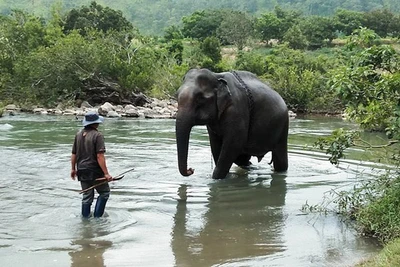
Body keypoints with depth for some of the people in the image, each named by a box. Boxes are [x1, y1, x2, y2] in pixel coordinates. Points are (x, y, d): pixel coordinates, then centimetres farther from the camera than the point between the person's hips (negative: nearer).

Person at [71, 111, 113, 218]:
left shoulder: (78, 135, 6)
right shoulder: (97, 135, -14)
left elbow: (73, 154, 10)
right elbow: (100, 156, -20)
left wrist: (73, 169, 21)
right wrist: (106, 173, -18)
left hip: (82, 171, 6)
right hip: (94, 171, -6)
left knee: (87, 196, 15)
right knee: (104, 192, 10)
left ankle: (85, 217, 19)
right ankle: (97, 216, 6)